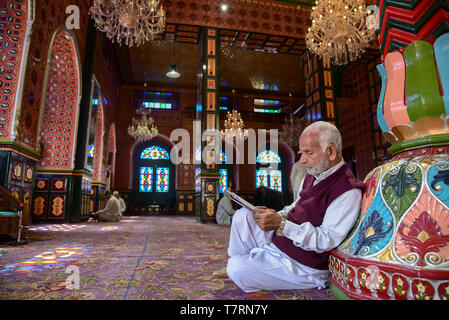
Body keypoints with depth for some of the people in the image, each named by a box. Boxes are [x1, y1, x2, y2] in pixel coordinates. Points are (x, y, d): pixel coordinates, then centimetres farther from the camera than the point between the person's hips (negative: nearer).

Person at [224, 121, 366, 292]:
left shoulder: (348, 191, -22)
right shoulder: (312, 177, 6)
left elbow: (327, 240, -26)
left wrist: (281, 225, -30)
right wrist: (276, 215, -3)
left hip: (303, 264, -8)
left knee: (237, 271, -18)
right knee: (243, 215, 0)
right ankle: (232, 265, 13)